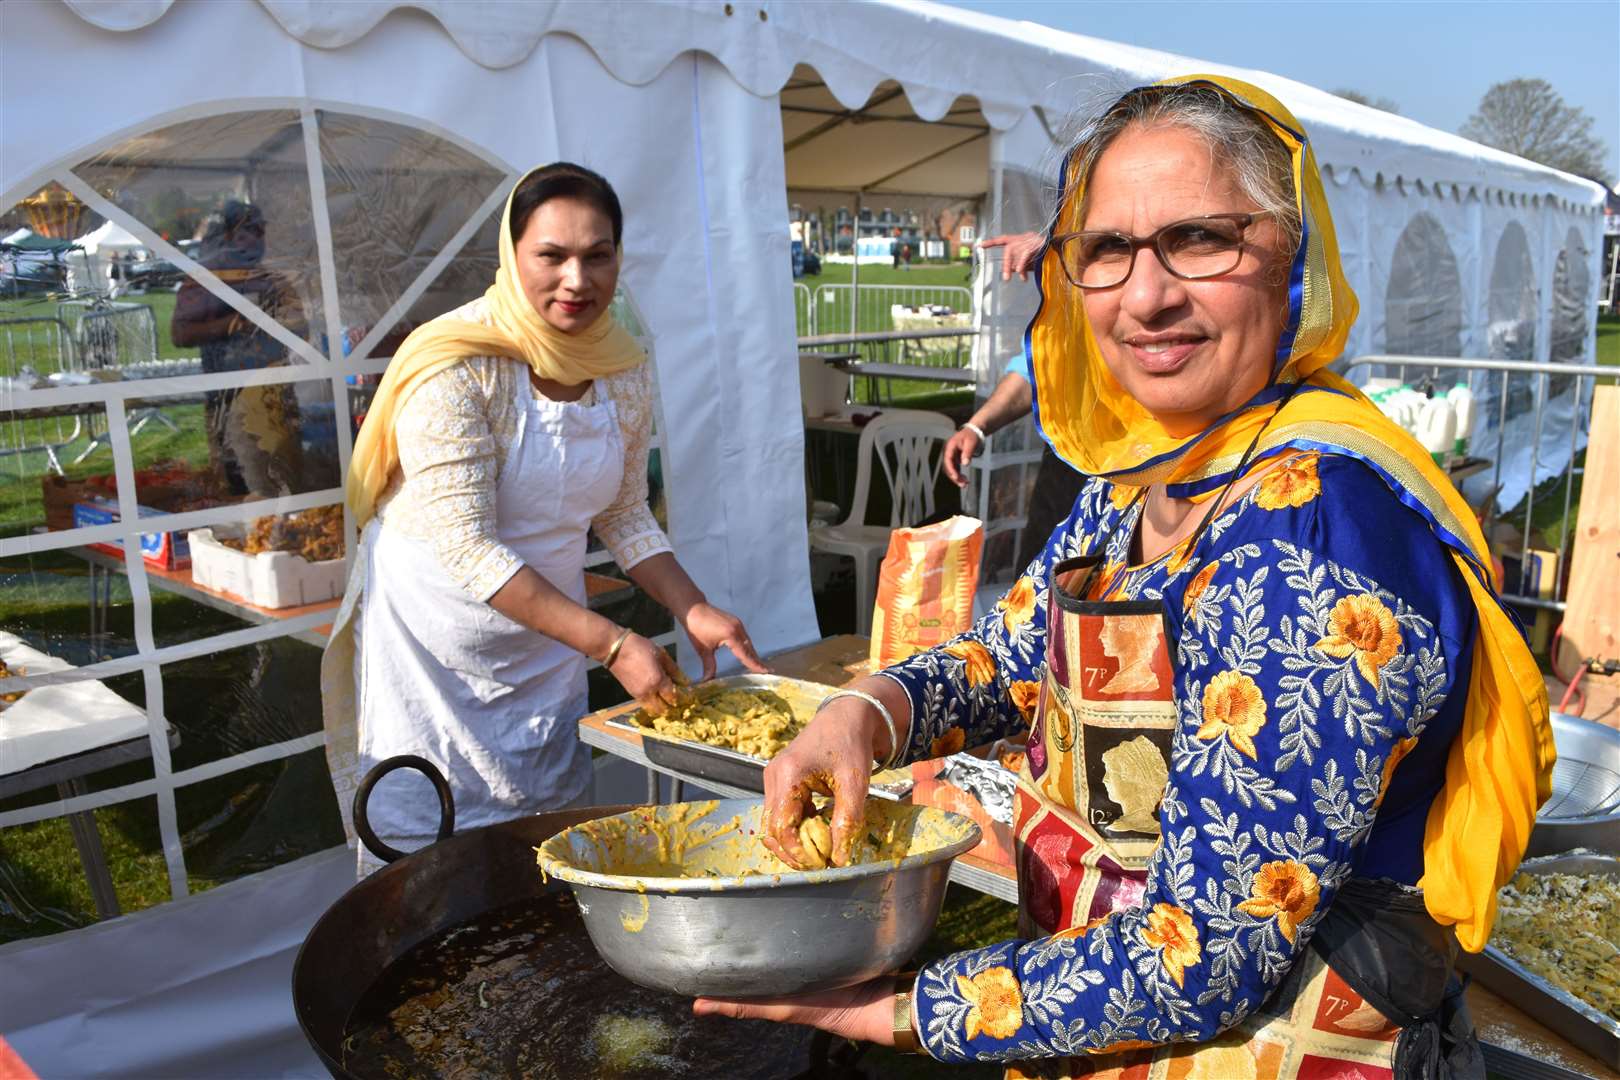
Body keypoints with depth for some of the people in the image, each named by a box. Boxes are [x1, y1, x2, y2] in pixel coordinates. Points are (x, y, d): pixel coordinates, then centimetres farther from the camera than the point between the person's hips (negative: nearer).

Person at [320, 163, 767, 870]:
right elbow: (466, 548, -26)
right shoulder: (456, 367, -21)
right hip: (435, 650, -5)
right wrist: (611, 643, -29)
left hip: (546, 648, 6)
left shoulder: (625, 373, -2)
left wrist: (693, 610, -7)